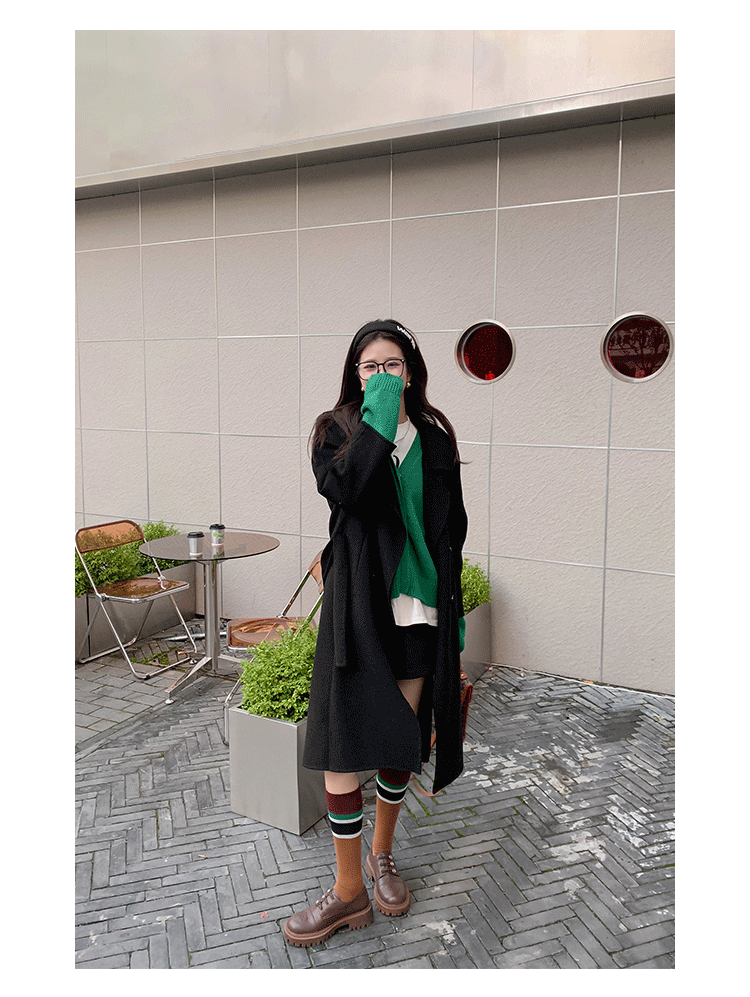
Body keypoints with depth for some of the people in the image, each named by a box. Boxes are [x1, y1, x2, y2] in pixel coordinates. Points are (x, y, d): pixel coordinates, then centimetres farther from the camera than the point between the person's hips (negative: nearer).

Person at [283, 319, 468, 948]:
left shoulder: (434, 439, 7)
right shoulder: (338, 430, 1)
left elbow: (451, 534, 11)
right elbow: (343, 489, -22)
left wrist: (454, 616, 10)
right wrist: (378, 418, -18)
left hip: (417, 612, 2)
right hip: (357, 609, -2)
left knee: (397, 742, 14)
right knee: (341, 747, -3)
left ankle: (382, 856, 37)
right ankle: (350, 890, 15)